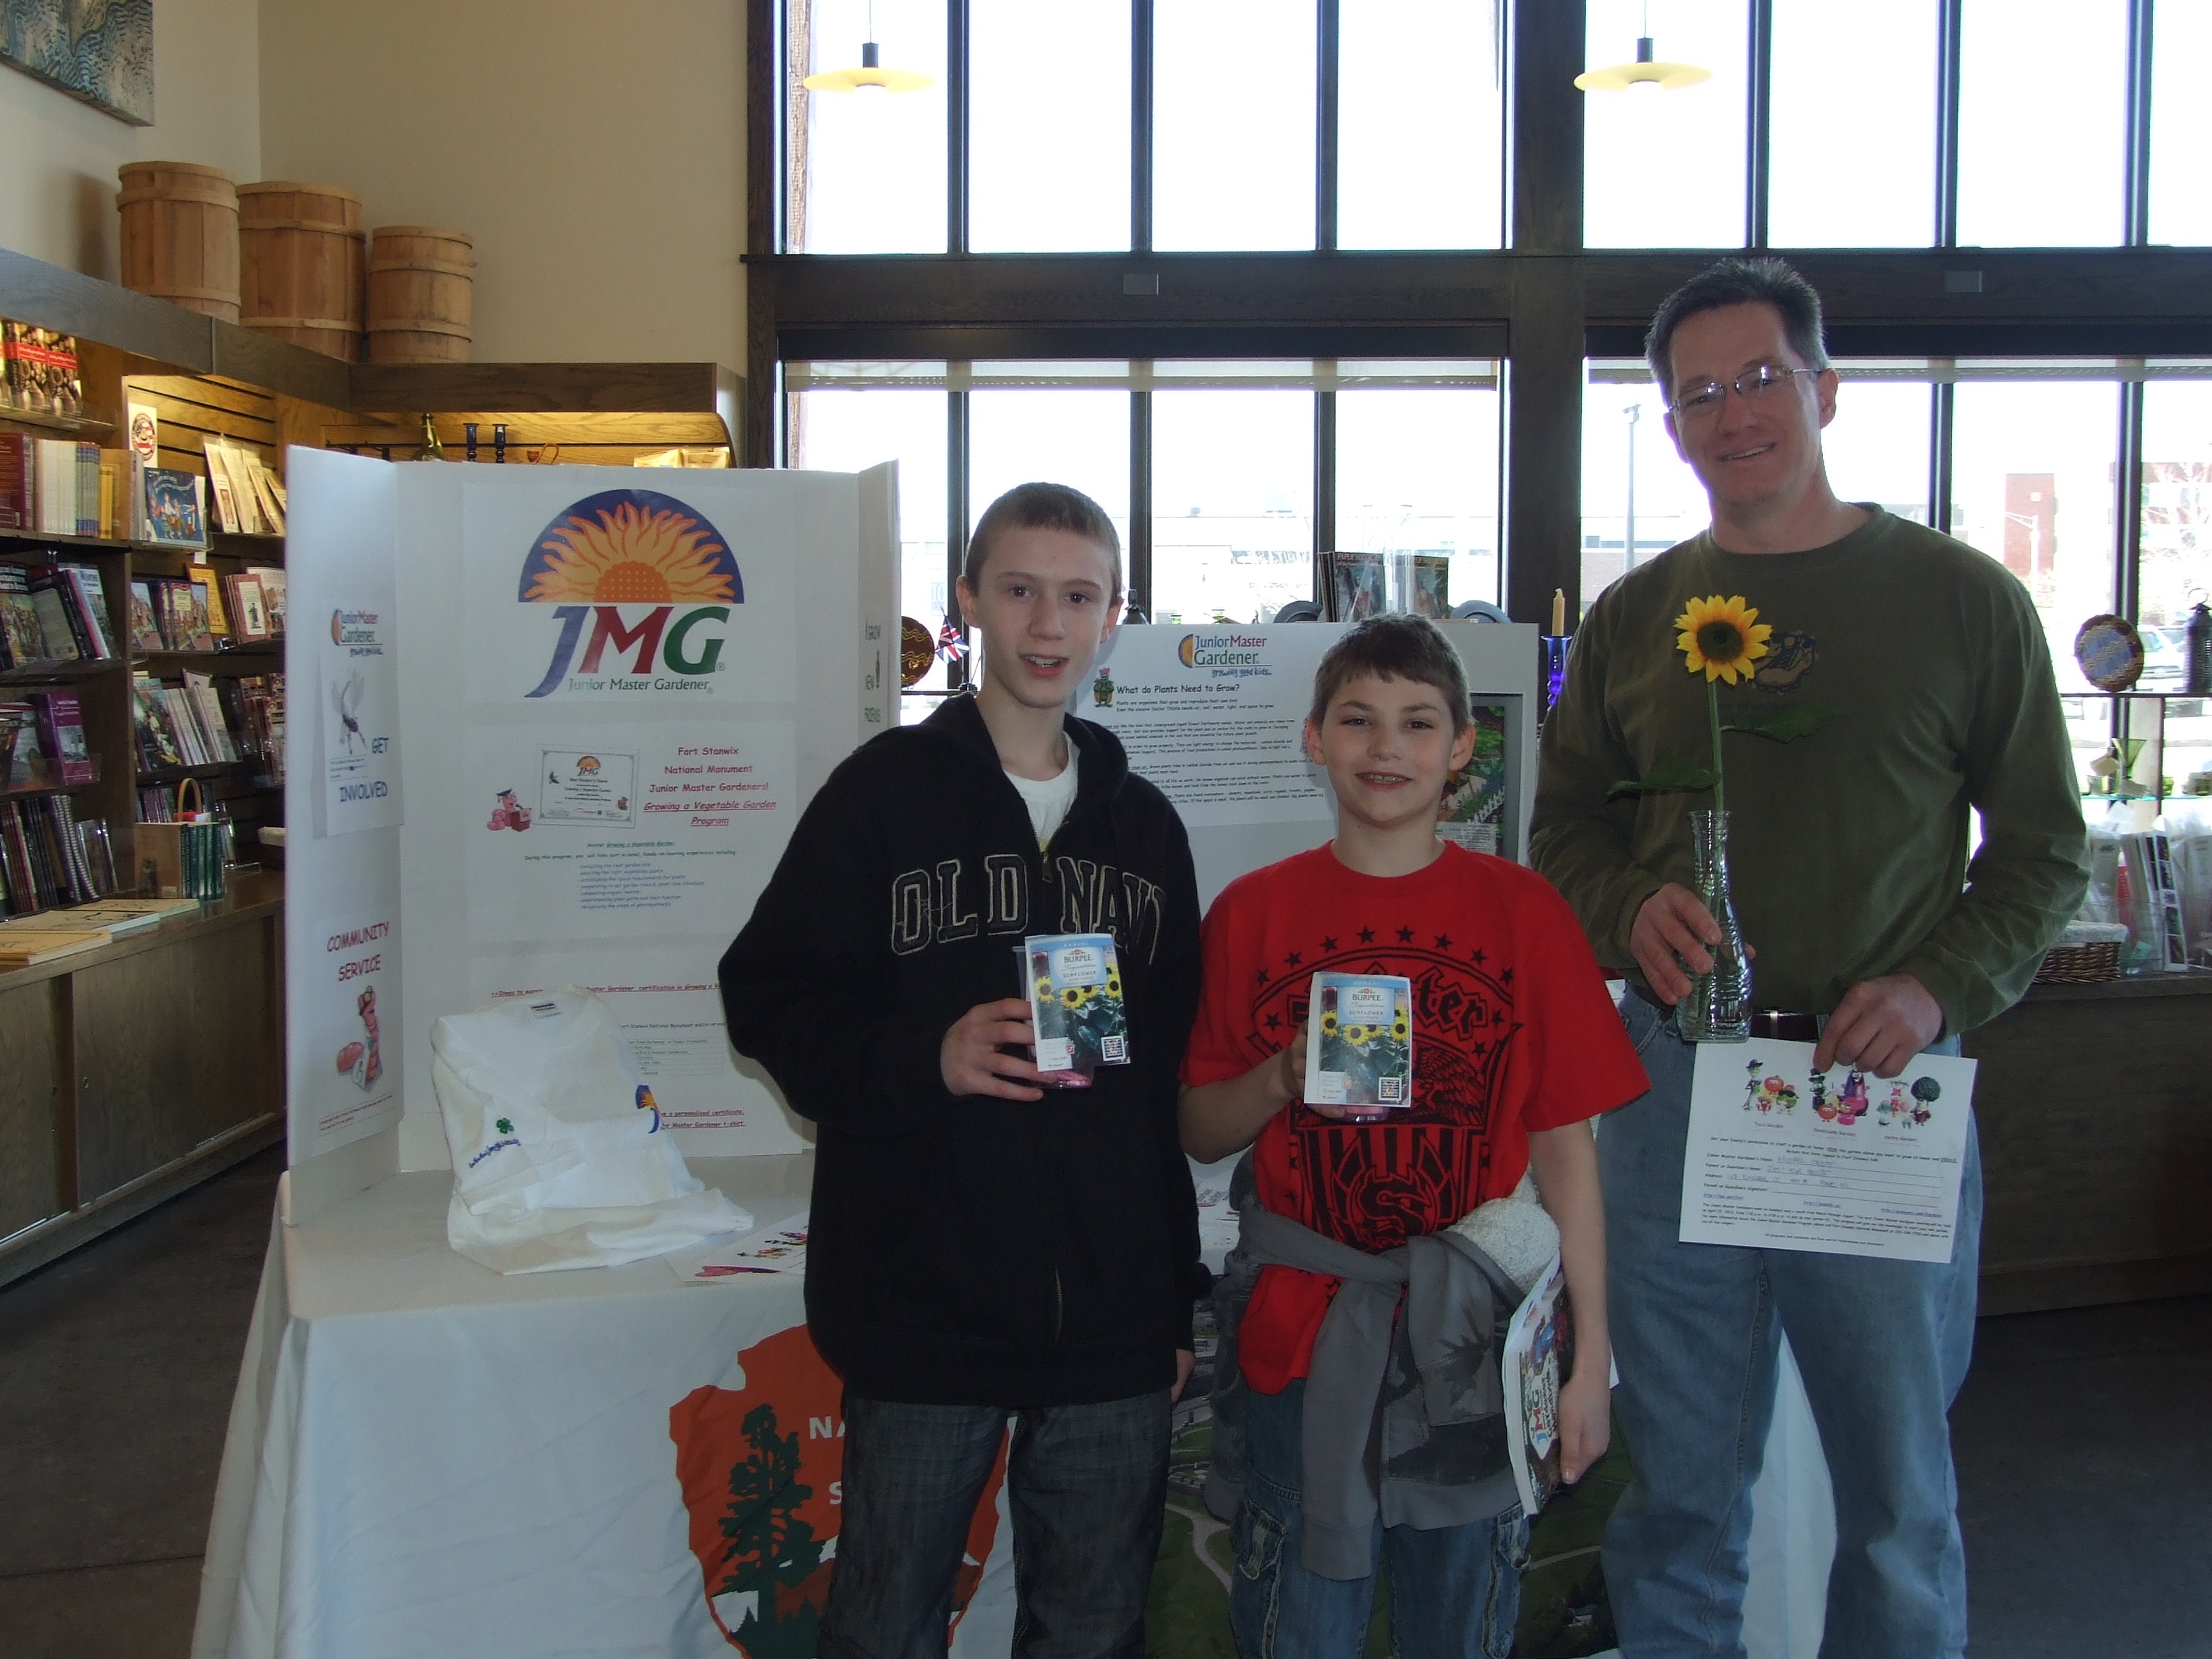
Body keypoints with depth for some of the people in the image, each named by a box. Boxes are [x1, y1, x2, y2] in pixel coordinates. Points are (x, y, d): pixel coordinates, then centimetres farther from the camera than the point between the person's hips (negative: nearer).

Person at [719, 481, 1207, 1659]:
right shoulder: (887, 792, 0)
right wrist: (924, 1059, -20)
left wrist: (1178, 1300, 14)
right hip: (924, 1309, -3)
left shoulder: (1145, 823, 12)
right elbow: (768, 1000, -2)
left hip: (1113, 1323, 4)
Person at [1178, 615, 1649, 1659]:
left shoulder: (1522, 910, -1)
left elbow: (1565, 1149, 1)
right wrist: (1285, 1079, -13)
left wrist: (1589, 1359, -1)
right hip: (1303, 1334, 0)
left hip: (1474, 1338, 0)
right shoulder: (1253, 913, 2)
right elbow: (1200, 1133, 7)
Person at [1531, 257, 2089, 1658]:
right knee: (1681, 1484, 13)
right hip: (1672, 1080, 2)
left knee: (1900, 1489, 12)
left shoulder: (1964, 600, 1)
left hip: (1885, 1094, -2)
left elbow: (2044, 847, 3)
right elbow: (1567, 825, 14)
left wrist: (1940, 988, -14)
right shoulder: (1633, 620, 8)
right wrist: (1632, 908, -8)